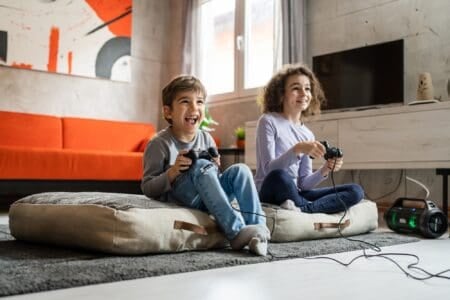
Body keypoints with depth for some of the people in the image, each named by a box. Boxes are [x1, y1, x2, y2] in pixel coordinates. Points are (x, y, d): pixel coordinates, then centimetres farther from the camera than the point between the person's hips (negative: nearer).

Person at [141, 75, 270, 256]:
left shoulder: (206, 138, 8)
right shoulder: (159, 144, -8)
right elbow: (147, 188, -9)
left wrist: (215, 168, -7)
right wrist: (173, 171, -25)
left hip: (209, 199, 6)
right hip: (179, 198, -5)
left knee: (239, 170, -16)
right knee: (202, 166, -31)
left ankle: (257, 228, -26)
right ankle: (236, 232, -36)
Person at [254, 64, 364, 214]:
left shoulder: (308, 135, 12)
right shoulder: (269, 121, -4)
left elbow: (303, 184, 7)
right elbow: (269, 170, -15)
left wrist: (324, 170, -12)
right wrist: (296, 149, -28)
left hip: (295, 194, 6)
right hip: (270, 193, -6)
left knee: (355, 191, -9)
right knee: (278, 176, -41)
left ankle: (301, 209, -27)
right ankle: (306, 207, -13)